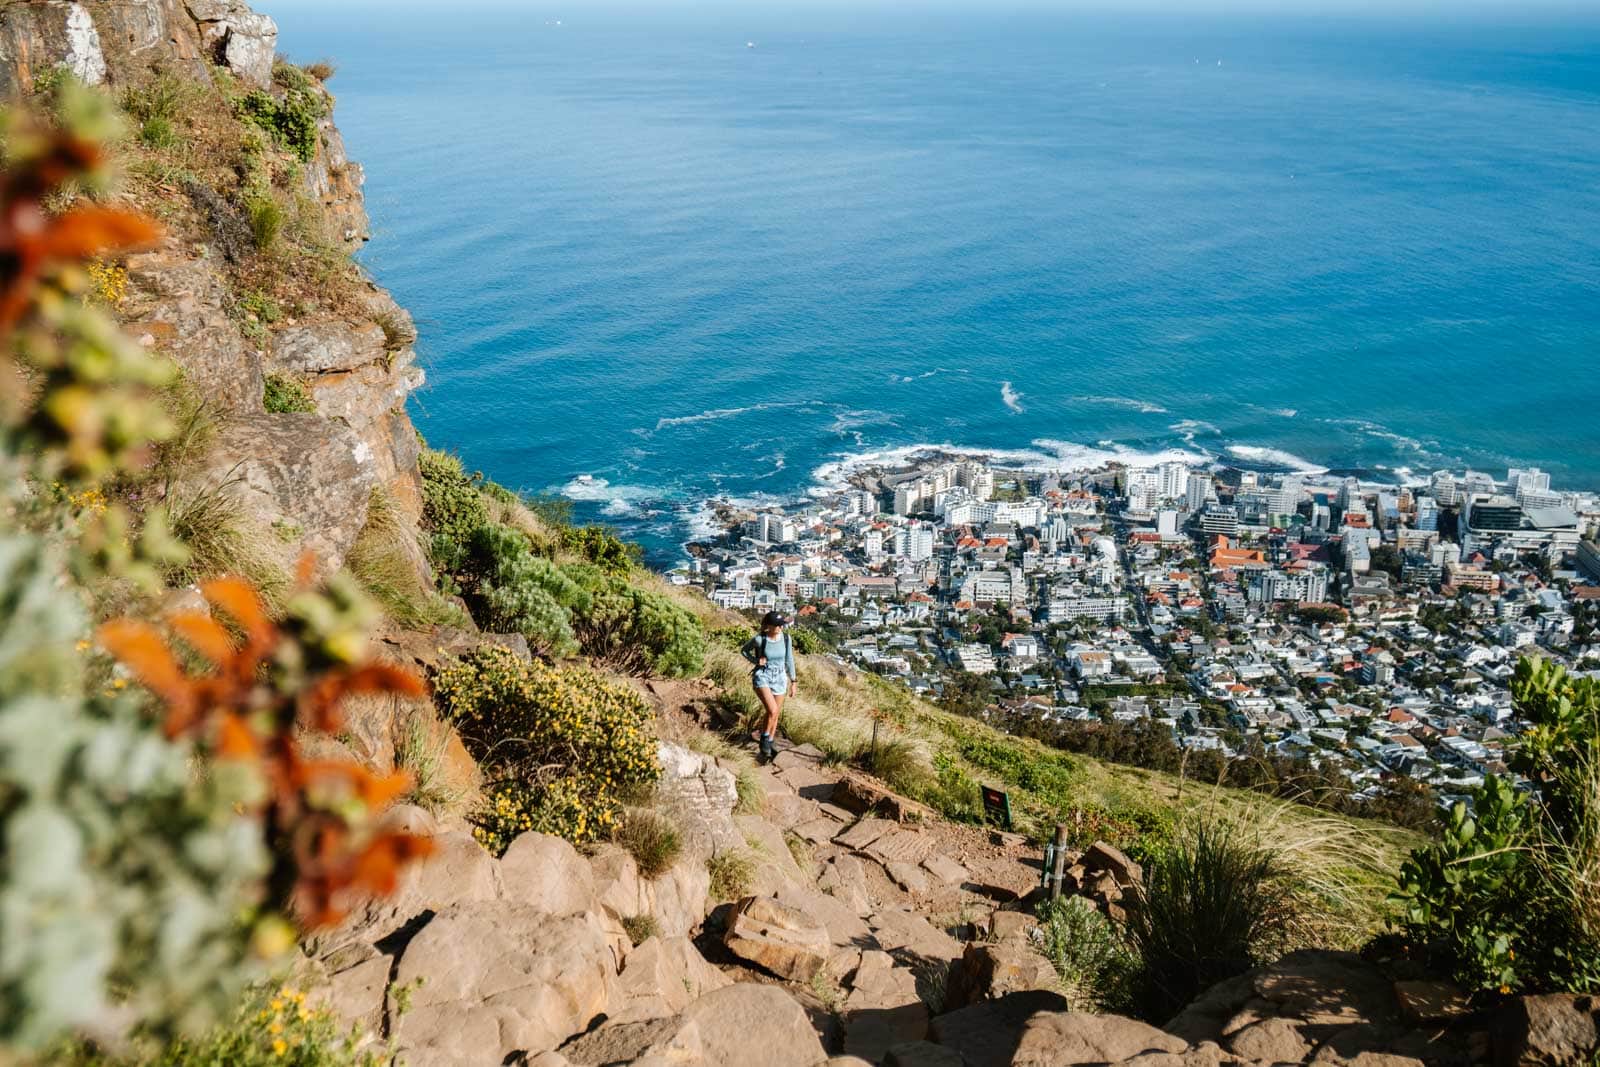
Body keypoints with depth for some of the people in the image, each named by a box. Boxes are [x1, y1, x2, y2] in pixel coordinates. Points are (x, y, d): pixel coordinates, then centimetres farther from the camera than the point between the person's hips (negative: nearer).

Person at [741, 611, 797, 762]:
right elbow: (744, 650, 3)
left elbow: (789, 660, 4)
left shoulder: (786, 638, -8)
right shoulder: (759, 639, -16)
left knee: (775, 715, 11)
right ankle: (764, 740, 1)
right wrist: (756, 661, -13)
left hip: (779, 678, 4)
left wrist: (792, 681, 7)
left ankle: (768, 745, 30)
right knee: (772, 710, -22)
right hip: (762, 677, -4)